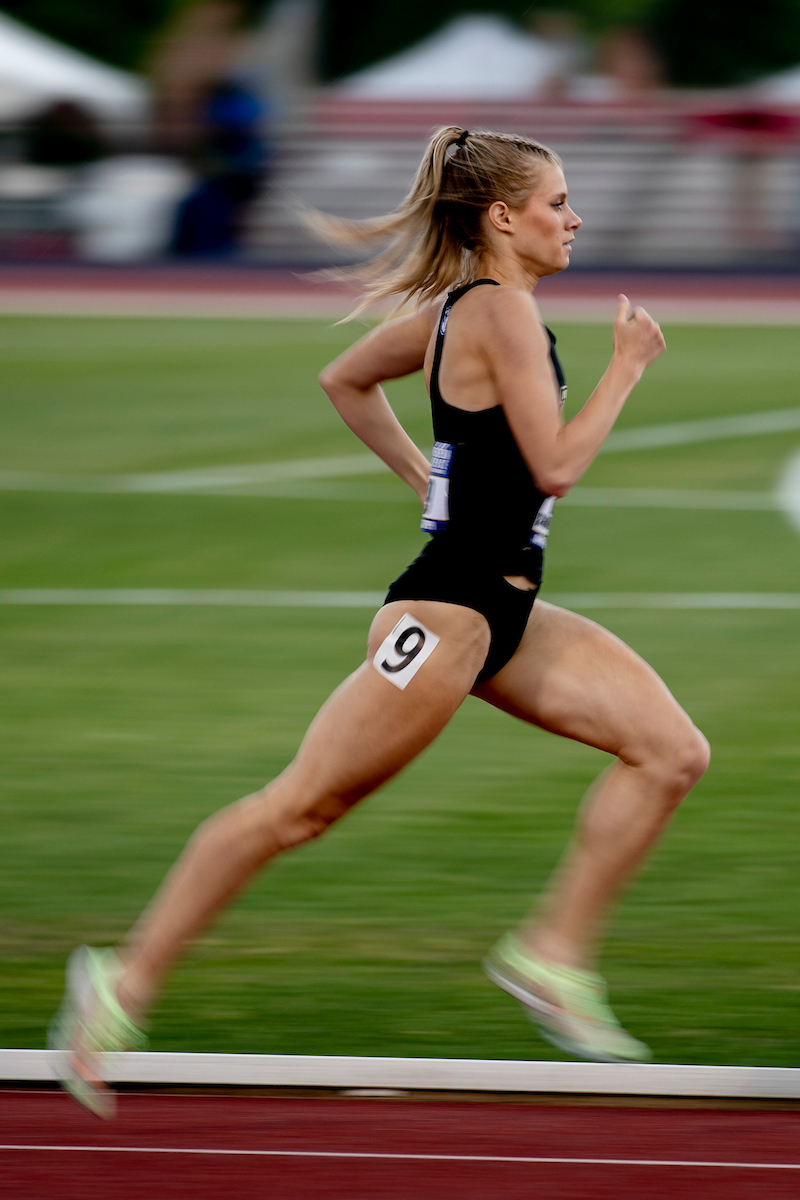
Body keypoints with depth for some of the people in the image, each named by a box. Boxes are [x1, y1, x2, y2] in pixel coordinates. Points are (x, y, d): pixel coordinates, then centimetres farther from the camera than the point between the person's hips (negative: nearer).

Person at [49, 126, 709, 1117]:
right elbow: (555, 466, -19)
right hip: (447, 612, -10)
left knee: (672, 751, 1)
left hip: (502, 613, 10)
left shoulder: (455, 310, 13)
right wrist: (627, 368, -9)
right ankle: (126, 981, 4)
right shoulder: (500, 311, -15)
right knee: (300, 807, -5)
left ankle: (552, 953, 4)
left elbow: (344, 380, 26)